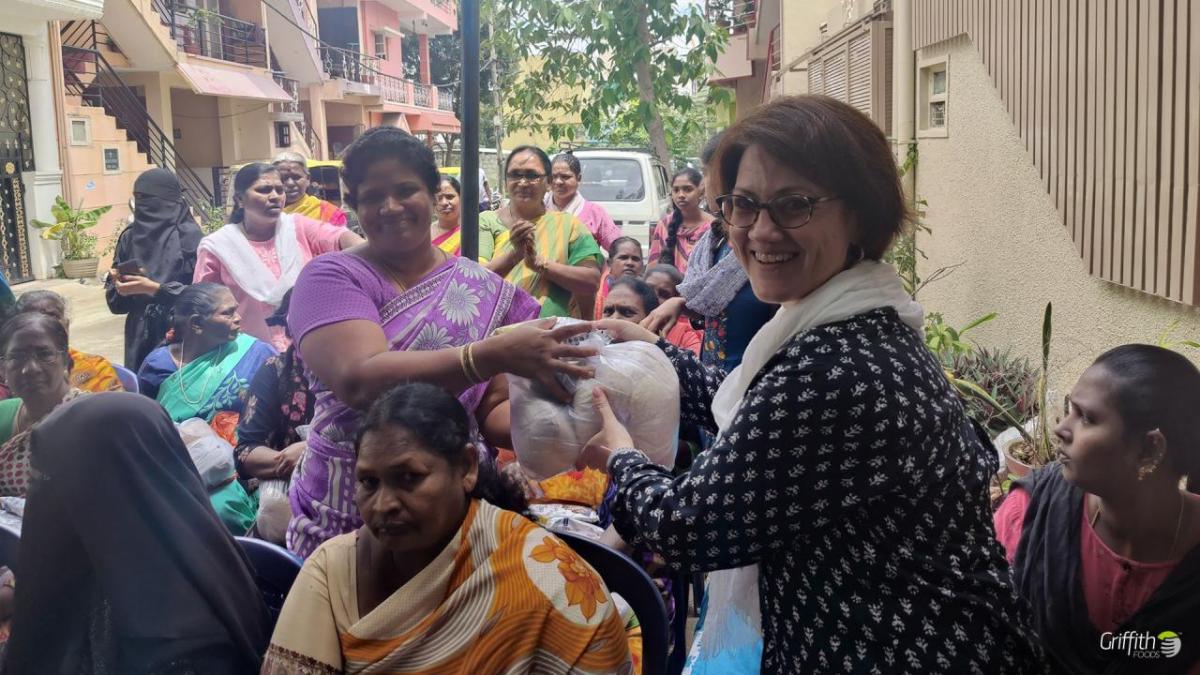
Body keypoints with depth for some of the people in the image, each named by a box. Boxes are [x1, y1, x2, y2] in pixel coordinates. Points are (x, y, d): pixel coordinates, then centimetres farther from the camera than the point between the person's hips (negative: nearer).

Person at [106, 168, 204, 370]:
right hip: (140, 339, 5)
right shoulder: (130, 237, 10)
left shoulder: (188, 236, -6)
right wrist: (118, 283, -8)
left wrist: (153, 288, -17)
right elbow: (116, 300, 13)